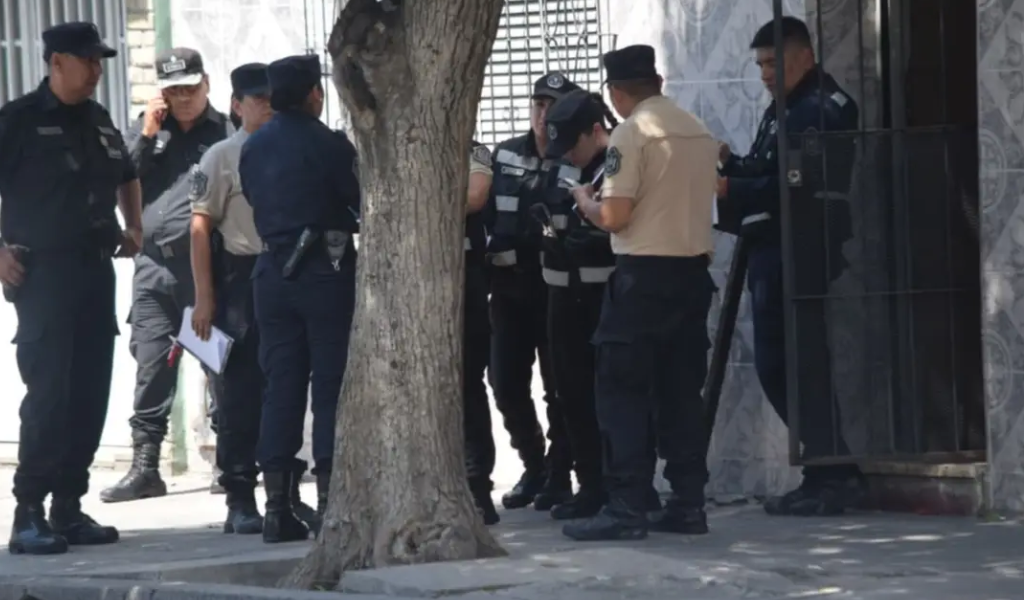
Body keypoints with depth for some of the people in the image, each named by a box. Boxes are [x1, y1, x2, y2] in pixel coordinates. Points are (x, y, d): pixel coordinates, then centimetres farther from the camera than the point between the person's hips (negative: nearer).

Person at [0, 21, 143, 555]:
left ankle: (68, 506, 14)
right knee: (49, 395, -11)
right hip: (43, 272, -7)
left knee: (90, 395, 7)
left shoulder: (98, 121, 13)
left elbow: (126, 176, 32)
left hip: (95, 270, 7)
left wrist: (133, 227, 19)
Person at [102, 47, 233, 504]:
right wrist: (146, 136, -2)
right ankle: (144, 467, 2)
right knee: (152, 367, 0)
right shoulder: (145, 130, 17)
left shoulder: (226, 133, 5)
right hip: (154, 265, 3)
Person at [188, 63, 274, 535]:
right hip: (239, 279, -4)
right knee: (238, 391, -2)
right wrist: (204, 297, -11)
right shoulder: (221, 158, -3)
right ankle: (239, 500, 2)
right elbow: (200, 228, -6)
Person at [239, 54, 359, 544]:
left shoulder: (253, 148, 8)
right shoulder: (328, 145, -9)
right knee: (331, 385, -1)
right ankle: (329, 499, -5)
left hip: (272, 272, 5)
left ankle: (278, 507, 5)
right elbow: (364, 204, -5)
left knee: (280, 387, 7)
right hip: (326, 270, -5)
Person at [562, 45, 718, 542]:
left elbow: (614, 217, -16)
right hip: (693, 270, 7)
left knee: (622, 391, -2)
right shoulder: (700, 133, 10)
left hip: (644, 274, -7)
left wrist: (584, 202, 3)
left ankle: (626, 509, -7)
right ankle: (688, 504, 10)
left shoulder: (631, 134, -12)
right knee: (681, 391, 11)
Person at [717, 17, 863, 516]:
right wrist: (733, 164, 0)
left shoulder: (824, 109, -9)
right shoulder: (780, 111, 20)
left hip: (800, 255, -9)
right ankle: (828, 470, 15)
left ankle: (831, 477, -3)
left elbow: (798, 184, -19)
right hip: (771, 254, 10)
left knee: (796, 365, -9)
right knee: (774, 365, 10)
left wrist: (732, 190, -22)